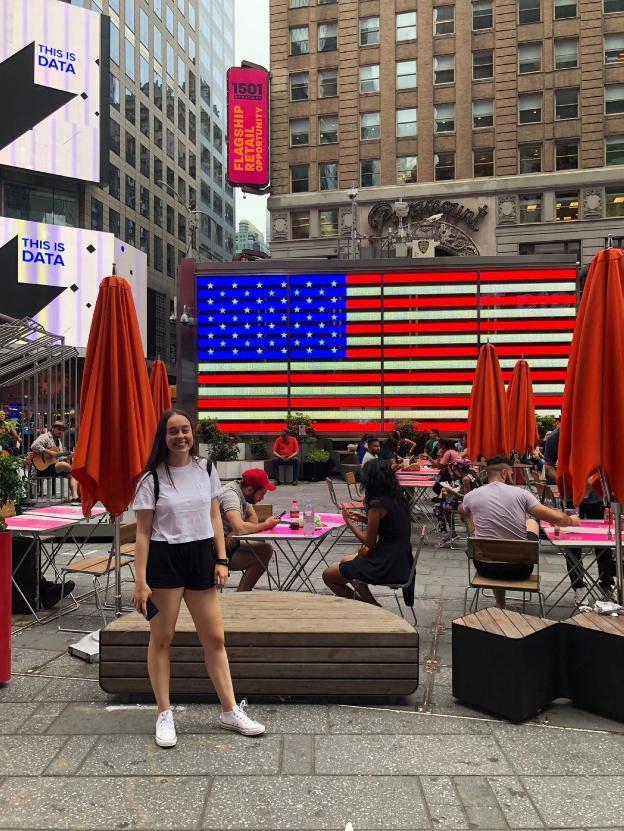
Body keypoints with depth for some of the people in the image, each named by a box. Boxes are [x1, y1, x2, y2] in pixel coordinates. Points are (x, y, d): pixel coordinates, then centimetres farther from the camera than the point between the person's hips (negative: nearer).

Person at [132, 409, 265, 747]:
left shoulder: (206, 470, 4)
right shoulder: (152, 479, -7)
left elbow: (214, 517, 10)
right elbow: (143, 533, -7)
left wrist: (221, 560, 3)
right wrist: (140, 581, -12)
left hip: (201, 556, 3)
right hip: (164, 559, -3)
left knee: (215, 638, 7)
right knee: (161, 639, 6)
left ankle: (231, 711, 18)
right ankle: (164, 715, 19)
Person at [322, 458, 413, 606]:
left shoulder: (377, 503, -20)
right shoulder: (396, 498, 5)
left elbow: (369, 542, -14)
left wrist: (350, 522, -2)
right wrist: (364, 519, 11)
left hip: (386, 566, -9)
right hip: (400, 561, 9)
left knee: (328, 576, 4)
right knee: (346, 561, 30)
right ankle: (372, 606, 21)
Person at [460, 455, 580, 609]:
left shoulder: (471, 496, -2)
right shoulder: (520, 493, -8)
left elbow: (462, 513, 23)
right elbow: (557, 518, -8)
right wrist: (571, 520, 15)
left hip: (485, 567, 2)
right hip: (520, 569, -1)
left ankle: (500, 606, 39)